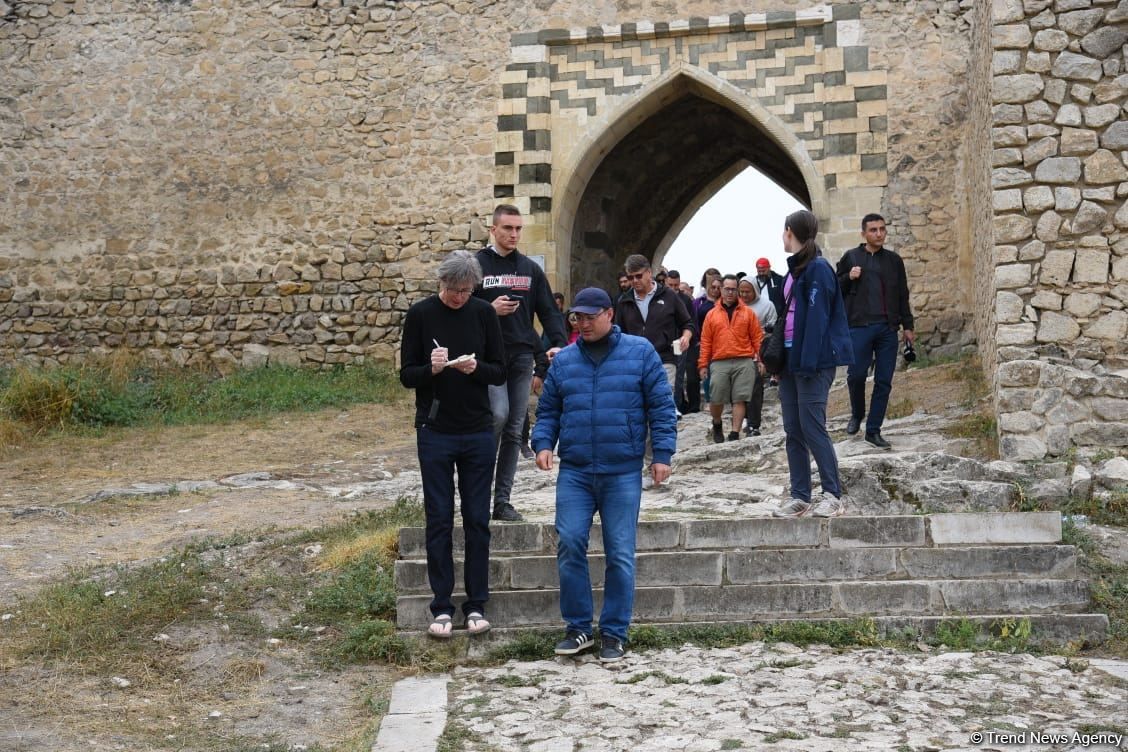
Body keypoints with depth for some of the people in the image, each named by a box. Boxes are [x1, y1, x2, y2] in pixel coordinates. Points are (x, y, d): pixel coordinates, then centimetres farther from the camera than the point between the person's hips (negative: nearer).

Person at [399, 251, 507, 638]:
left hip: (478, 432, 1)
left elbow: (500, 372, 3)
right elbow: (406, 375, -1)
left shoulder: (483, 314, 2)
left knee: (477, 520, 5)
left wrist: (476, 368, -18)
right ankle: (441, 607, 10)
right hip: (435, 432, -1)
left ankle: (476, 605, 14)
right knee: (438, 520, 3)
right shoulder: (421, 314, -2)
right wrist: (431, 368, -21)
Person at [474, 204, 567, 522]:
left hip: (522, 356, 4)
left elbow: (549, 311, 12)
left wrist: (558, 344, -4)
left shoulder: (531, 269, 14)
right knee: (498, 415, -21)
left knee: (514, 429, 4)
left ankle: (502, 500, 10)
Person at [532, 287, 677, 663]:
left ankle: (614, 633, 12)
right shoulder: (564, 361, 11)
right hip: (574, 471, 2)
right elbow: (548, 410, 16)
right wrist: (543, 444, -1)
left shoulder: (640, 353, 2)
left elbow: (661, 406, 1)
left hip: (623, 473, -2)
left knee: (620, 554, 1)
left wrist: (662, 453, -4)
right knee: (569, 544, -7)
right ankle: (578, 627, 8)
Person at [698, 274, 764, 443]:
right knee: (716, 400, -1)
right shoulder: (712, 314, 11)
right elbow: (706, 341, 9)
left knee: (739, 400, -5)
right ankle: (717, 425, 26)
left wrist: (760, 358, -2)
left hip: (744, 363, -1)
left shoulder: (748, 312, 10)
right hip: (719, 363, 1)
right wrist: (703, 364, 4)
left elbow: (757, 337, 7)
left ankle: (735, 434, 0)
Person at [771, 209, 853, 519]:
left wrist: (808, 362, -21)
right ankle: (800, 496, 13)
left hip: (813, 360, -9)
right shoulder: (794, 270, 15)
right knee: (793, 430, 8)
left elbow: (817, 318, -17)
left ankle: (834, 494, 3)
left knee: (812, 427, -7)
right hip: (790, 359, 9)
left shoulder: (818, 269, -12)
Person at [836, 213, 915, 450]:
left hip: (888, 328, 2)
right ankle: (857, 414, 20)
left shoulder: (894, 260, 13)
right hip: (859, 326, -2)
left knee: (884, 381, 1)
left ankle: (873, 430, 10)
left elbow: (903, 295, 17)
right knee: (856, 374, -9)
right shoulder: (850, 257, 7)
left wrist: (907, 325, 12)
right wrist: (849, 278, -9)